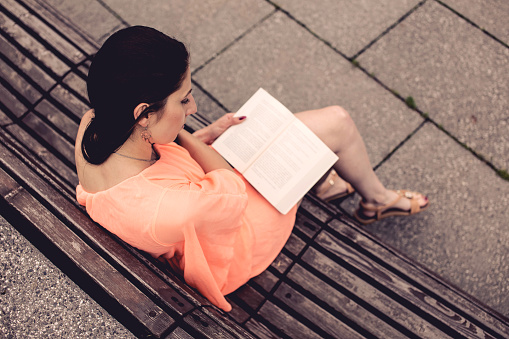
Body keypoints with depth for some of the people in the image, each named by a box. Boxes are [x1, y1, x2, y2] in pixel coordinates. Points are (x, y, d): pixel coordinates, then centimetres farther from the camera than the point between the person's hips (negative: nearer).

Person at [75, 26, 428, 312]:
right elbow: (233, 192, -24)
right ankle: (377, 199, 33)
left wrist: (206, 134, -6)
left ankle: (320, 182, 49)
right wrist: (181, 134, -22)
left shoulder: (92, 126, -23)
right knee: (337, 123, 0)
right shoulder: (162, 209, -46)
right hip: (239, 237, -7)